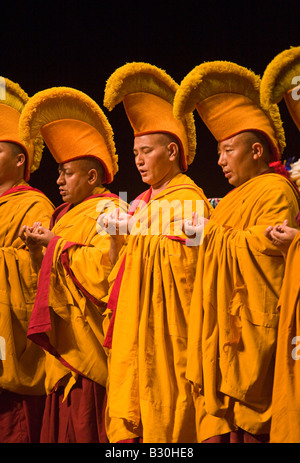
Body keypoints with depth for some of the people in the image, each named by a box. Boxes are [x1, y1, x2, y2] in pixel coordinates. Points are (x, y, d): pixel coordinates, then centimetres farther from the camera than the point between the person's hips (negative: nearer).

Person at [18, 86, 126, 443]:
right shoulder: (67, 213, 20)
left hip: (89, 345, -9)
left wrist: (56, 242, -13)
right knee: (63, 426, 8)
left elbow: (102, 267, -23)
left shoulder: (108, 210, -8)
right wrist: (38, 249, 4)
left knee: (86, 426, -8)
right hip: (65, 349, 9)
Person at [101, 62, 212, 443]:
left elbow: (187, 258, -16)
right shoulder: (141, 203, 18)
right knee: (129, 386, 3)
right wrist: (116, 237, 4)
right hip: (134, 316, 8)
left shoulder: (188, 198, -5)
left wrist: (135, 234, -14)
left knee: (164, 385, -8)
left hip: (167, 311, -7)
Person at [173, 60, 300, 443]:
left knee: (249, 422, -9)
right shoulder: (235, 199, 21)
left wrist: (210, 230, -11)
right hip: (222, 331, 9)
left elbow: (267, 245, -20)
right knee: (222, 410, 2)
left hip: (253, 325, -8)